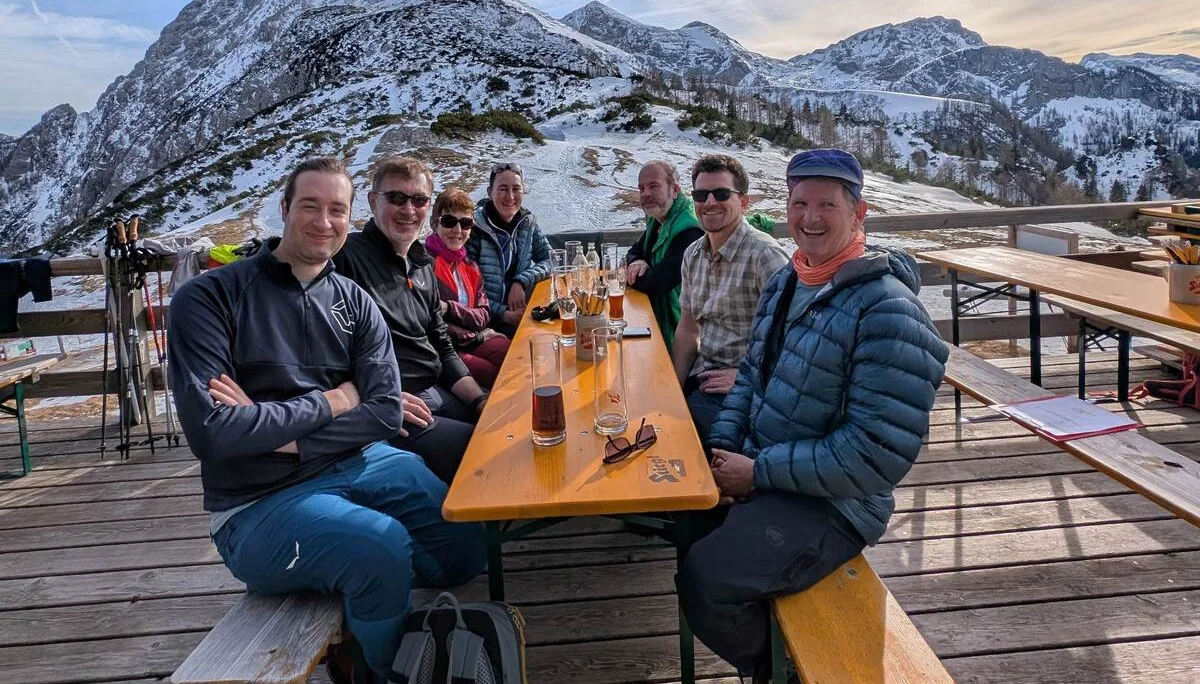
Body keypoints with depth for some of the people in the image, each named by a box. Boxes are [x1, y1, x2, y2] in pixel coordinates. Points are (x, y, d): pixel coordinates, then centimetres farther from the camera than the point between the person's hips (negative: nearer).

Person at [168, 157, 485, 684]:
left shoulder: (354, 302, 4)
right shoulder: (207, 299, -10)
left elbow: (386, 412, -4)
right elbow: (210, 431, -21)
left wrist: (283, 434, -16)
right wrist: (329, 403, -13)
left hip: (357, 463, 5)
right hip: (259, 503, -5)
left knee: (466, 542, -8)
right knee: (381, 546, -30)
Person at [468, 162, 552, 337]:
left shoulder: (528, 222, 8)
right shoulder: (475, 227, -10)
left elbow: (549, 260, 7)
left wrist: (521, 282, -10)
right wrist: (503, 314, -18)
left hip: (519, 313, 6)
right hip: (487, 321, -6)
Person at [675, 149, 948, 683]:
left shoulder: (885, 309, -20)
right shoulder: (785, 282, 7)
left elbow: (879, 452, -24)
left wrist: (759, 473, -20)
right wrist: (722, 449, -2)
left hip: (830, 504, -8)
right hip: (761, 473, 9)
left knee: (704, 578, -25)